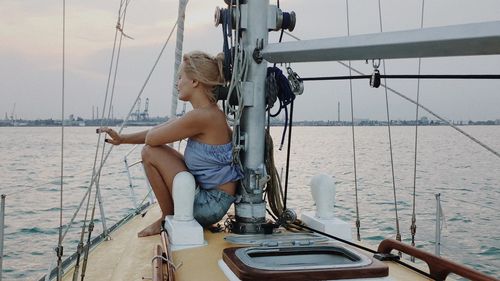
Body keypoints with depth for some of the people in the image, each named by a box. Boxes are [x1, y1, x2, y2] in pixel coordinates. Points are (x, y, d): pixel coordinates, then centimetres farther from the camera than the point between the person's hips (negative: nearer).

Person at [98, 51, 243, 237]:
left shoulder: (201, 116, -22)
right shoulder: (210, 112, 9)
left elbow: (151, 138, -16)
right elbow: (155, 135, 18)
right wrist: (122, 138, 15)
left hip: (210, 205, -10)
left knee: (150, 152, -9)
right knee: (156, 150, 18)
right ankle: (171, 215, 20)